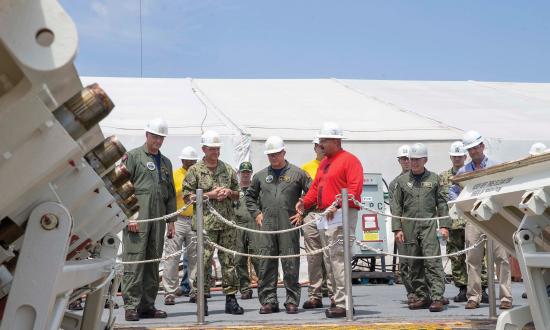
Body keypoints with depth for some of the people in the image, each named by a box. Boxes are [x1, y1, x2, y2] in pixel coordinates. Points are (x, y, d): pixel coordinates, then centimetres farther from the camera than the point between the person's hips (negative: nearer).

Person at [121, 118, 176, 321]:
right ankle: (131, 306, -8)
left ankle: (147, 305, 12)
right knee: (134, 261, -9)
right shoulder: (133, 156, 3)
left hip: (158, 219, 6)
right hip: (137, 219, -6)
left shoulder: (166, 163, 22)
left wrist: (171, 220, 15)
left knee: (153, 262, 6)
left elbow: (171, 194, 23)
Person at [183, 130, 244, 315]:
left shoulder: (228, 170, 15)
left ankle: (230, 299, 8)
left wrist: (229, 193, -1)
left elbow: (238, 194, 22)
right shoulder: (195, 171, 3)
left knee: (228, 261, 4)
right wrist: (210, 195, -11)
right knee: (204, 261, -5)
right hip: (205, 224, -4)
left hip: (227, 223, 4)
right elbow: (187, 196, -3)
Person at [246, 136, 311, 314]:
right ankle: (268, 301, 7)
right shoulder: (260, 176, 14)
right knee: (265, 264, 1)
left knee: (291, 265, -2)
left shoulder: (297, 173, 4)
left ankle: (292, 301, 4)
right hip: (266, 226, 3)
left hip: (289, 226, -3)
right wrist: (256, 213, 11)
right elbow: (250, 196, 25)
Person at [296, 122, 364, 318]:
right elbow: (316, 186, 22)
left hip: (341, 214, -9)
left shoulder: (349, 160, -6)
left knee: (338, 258, -13)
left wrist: (337, 205, -24)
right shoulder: (324, 162, 21)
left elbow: (355, 188, -16)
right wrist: (305, 202, 5)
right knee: (329, 259, 11)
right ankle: (337, 298, 18)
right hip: (324, 215, 9)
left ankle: (343, 304, -12)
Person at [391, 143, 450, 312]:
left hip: (429, 225, -2)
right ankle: (422, 297, 13)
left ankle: (437, 298, -15)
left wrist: (444, 225, 0)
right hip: (409, 227, 2)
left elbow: (442, 203, 9)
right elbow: (396, 206, 10)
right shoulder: (402, 181, 11)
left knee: (432, 262, -12)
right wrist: (397, 229, 2)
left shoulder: (434, 179, 9)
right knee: (415, 265, 5)